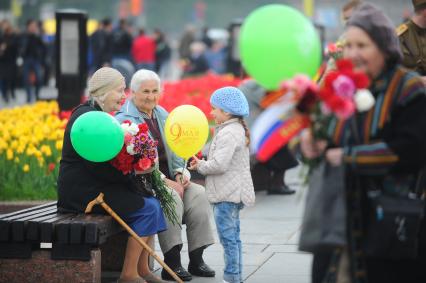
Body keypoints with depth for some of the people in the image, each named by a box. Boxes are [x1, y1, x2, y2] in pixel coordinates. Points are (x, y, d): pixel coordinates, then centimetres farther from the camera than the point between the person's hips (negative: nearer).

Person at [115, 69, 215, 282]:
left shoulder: (161, 114, 16)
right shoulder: (124, 120, -10)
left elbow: (174, 148, 19)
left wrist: (180, 172, -1)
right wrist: (163, 182, -23)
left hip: (169, 179, 7)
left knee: (198, 193, -16)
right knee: (172, 198, -31)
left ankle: (196, 259, -11)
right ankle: (171, 263, -26)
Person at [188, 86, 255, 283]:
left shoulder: (228, 133, -18)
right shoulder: (237, 129, 16)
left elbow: (219, 164, -26)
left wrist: (201, 166, -9)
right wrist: (202, 164, 9)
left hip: (227, 195, -11)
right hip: (233, 193, 11)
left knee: (228, 237, -7)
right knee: (233, 236, 16)